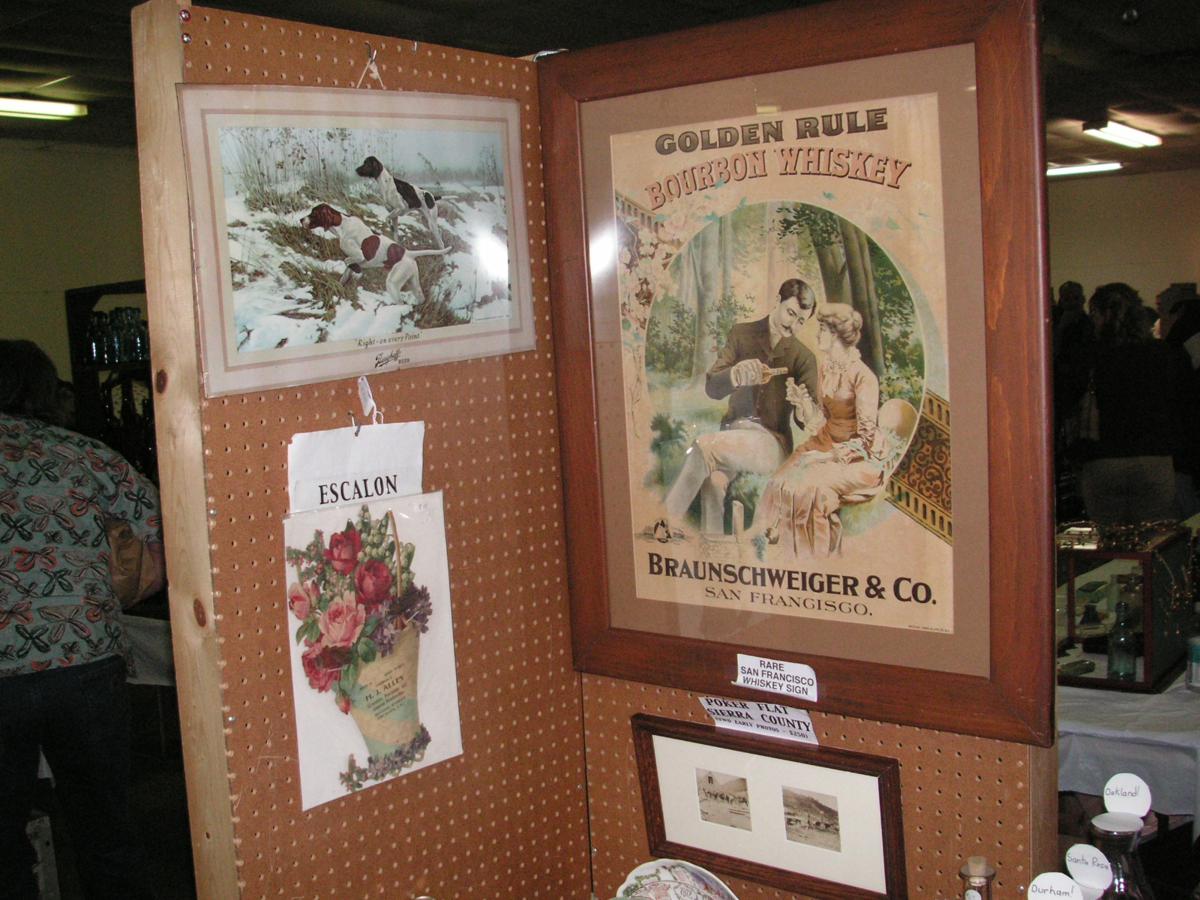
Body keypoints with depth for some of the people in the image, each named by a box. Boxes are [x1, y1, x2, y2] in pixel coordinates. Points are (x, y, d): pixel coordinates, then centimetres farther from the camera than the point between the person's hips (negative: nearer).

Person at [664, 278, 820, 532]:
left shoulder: (804, 358, 3)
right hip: (733, 431, 2)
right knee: (713, 480, -33)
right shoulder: (741, 334, 8)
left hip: (772, 442, -2)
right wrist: (735, 375, -24)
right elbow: (711, 387, 0)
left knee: (705, 446, -31)